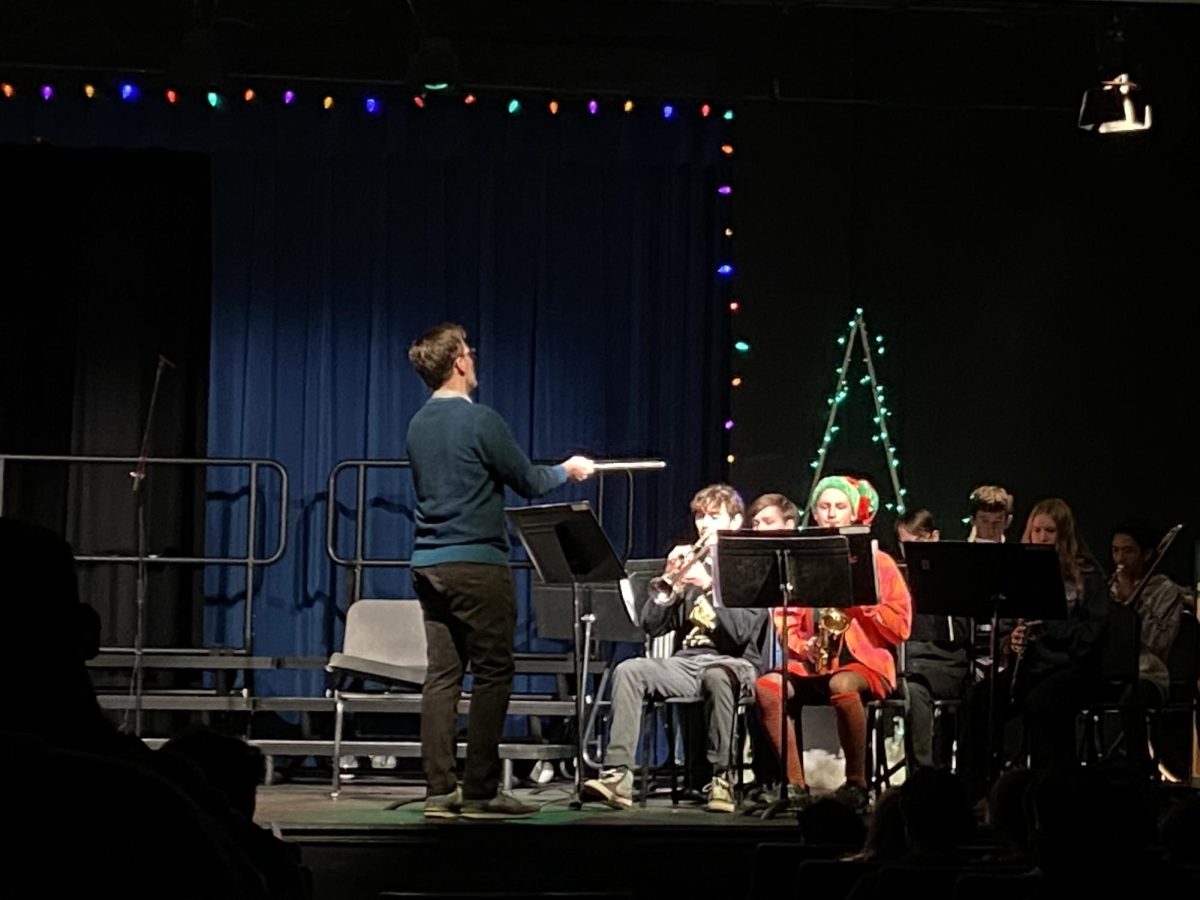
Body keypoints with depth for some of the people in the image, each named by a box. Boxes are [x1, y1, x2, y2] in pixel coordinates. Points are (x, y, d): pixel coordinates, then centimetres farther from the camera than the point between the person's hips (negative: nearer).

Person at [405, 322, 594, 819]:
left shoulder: (418, 424, 11)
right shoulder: (479, 420, -13)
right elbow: (529, 482, -7)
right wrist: (568, 469, 13)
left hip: (428, 563, 7)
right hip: (477, 562, -7)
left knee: (442, 675, 7)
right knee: (492, 674, -1)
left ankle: (440, 790, 7)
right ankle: (480, 791, -2)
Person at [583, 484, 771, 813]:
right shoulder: (688, 563, 18)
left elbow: (742, 631, -9)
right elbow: (652, 626, 10)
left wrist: (709, 586, -16)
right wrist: (668, 579, -3)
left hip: (733, 663, -4)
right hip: (686, 660, 4)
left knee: (716, 676, -40)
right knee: (628, 671, -24)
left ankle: (722, 777, -29)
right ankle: (617, 774, -32)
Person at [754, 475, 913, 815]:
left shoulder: (878, 562, 6)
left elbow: (900, 627, -2)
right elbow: (784, 618, 11)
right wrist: (803, 645, -9)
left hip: (865, 660, -4)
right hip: (810, 664, 4)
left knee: (841, 686, -39)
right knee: (766, 686, -27)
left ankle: (857, 785, -23)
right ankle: (795, 786, -23)